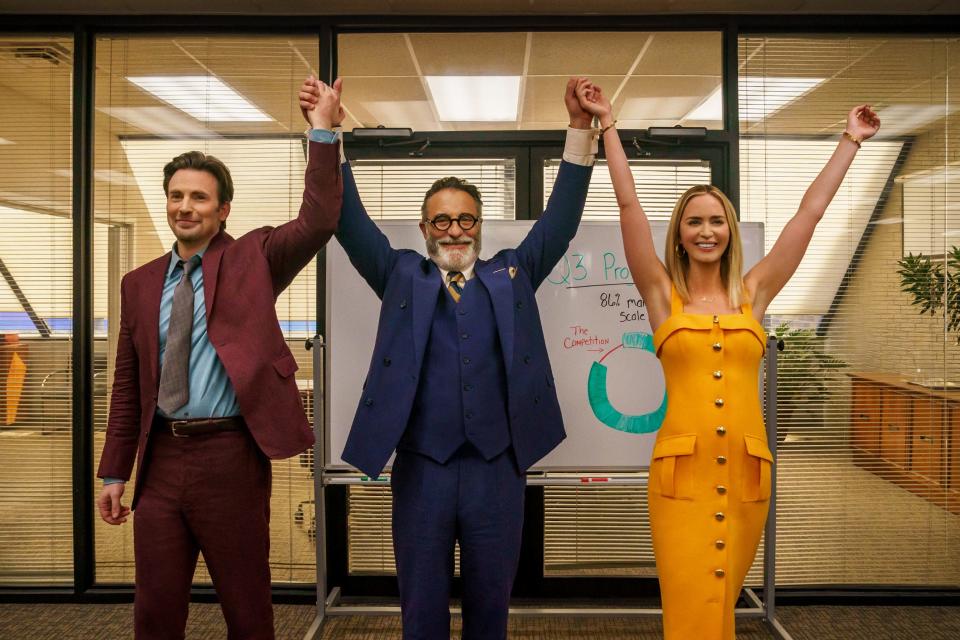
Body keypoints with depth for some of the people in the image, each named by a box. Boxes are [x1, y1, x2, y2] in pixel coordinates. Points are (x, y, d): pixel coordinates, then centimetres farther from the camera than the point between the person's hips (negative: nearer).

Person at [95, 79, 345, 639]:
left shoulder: (253, 258, 1)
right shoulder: (140, 283, 10)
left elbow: (318, 222, -16)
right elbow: (128, 386, 12)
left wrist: (324, 132, -21)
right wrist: (115, 473, 11)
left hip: (230, 455, -3)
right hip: (161, 460, 4)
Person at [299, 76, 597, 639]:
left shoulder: (511, 275, 10)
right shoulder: (403, 277, 9)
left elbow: (561, 220, 4)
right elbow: (351, 221, 2)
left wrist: (581, 130, -5)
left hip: (497, 468, 1)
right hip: (421, 468, 0)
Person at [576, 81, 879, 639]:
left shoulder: (754, 293, 10)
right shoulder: (663, 293, 4)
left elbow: (811, 211, 13)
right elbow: (629, 203, 0)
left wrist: (851, 141, 18)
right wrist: (609, 125, 2)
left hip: (746, 472, 3)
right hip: (682, 472, -2)